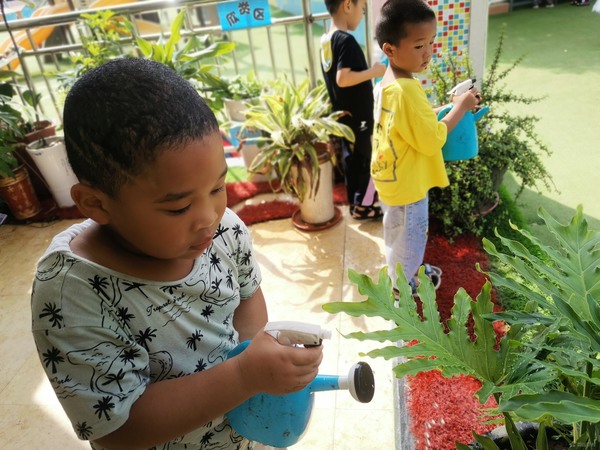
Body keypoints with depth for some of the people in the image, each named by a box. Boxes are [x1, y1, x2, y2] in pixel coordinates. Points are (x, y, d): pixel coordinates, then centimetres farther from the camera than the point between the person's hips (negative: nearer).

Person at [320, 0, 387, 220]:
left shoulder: (326, 40, 7)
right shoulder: (346, 40, -21)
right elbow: (342, 79, -30)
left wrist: (367, 72, 16)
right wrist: (373, 72, -19)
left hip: (343, 115, 9)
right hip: (358, 117, -9)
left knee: (351, 160, 17)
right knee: (372, 161, 6)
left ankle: (355, 204, 28)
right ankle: (363, 206, 15)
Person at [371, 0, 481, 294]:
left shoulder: (387, 83, 1)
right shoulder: (407, 90, -29)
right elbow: (431, 141, -26)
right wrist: (460, 107, -15)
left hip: (393, 179, 10)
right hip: (406, 184, -9)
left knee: (399, 236, 28)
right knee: (407, 239, 12)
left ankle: (407, 273, 51)